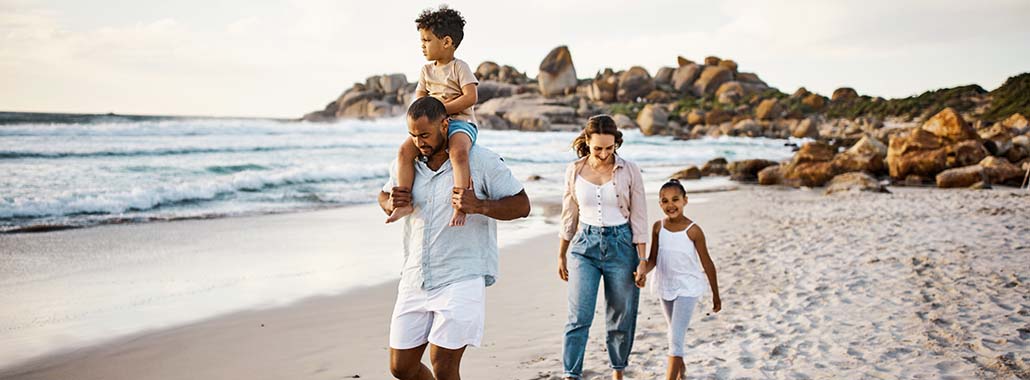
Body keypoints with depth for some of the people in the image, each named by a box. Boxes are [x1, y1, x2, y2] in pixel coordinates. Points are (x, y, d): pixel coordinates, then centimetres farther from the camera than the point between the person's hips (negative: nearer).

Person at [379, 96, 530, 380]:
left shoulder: (481, 161, -8)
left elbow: (521, 205, -6)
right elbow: (384, 195, 25)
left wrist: (479, 206, -25)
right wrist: (390, 204, 0)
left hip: (461, 280, -5)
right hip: (415, 280, 6)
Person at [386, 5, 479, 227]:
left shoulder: (459, 68, -2)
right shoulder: (426, 71, 17)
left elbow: (471, 97, -13)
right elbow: (419, 101, 17)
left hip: (460, 122, -6)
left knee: (458, 152, -37)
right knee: (405, 150, -18)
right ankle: (405, 203, -16)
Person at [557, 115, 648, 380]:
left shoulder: (629, 171, -5)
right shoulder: (574, 171, 0)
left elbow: (639, 218, -1)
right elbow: (569, 217, 10)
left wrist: (642, 260, -4)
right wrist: (561, 255, 13)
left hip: (621, 244, 0)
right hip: (585, 245, 0)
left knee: (621, 317, 9)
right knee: (579, 317, -9)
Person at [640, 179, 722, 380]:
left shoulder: (693, 230, -15)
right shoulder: (658, 227, -5)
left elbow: (707, 263, -7)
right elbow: (653, 259, 0)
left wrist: (715, 295, 0)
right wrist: (644, 271, -23)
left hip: (687, 288, -5)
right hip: (665, 287, 5)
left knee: (675, 339, -13)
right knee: (675, 334, 22)